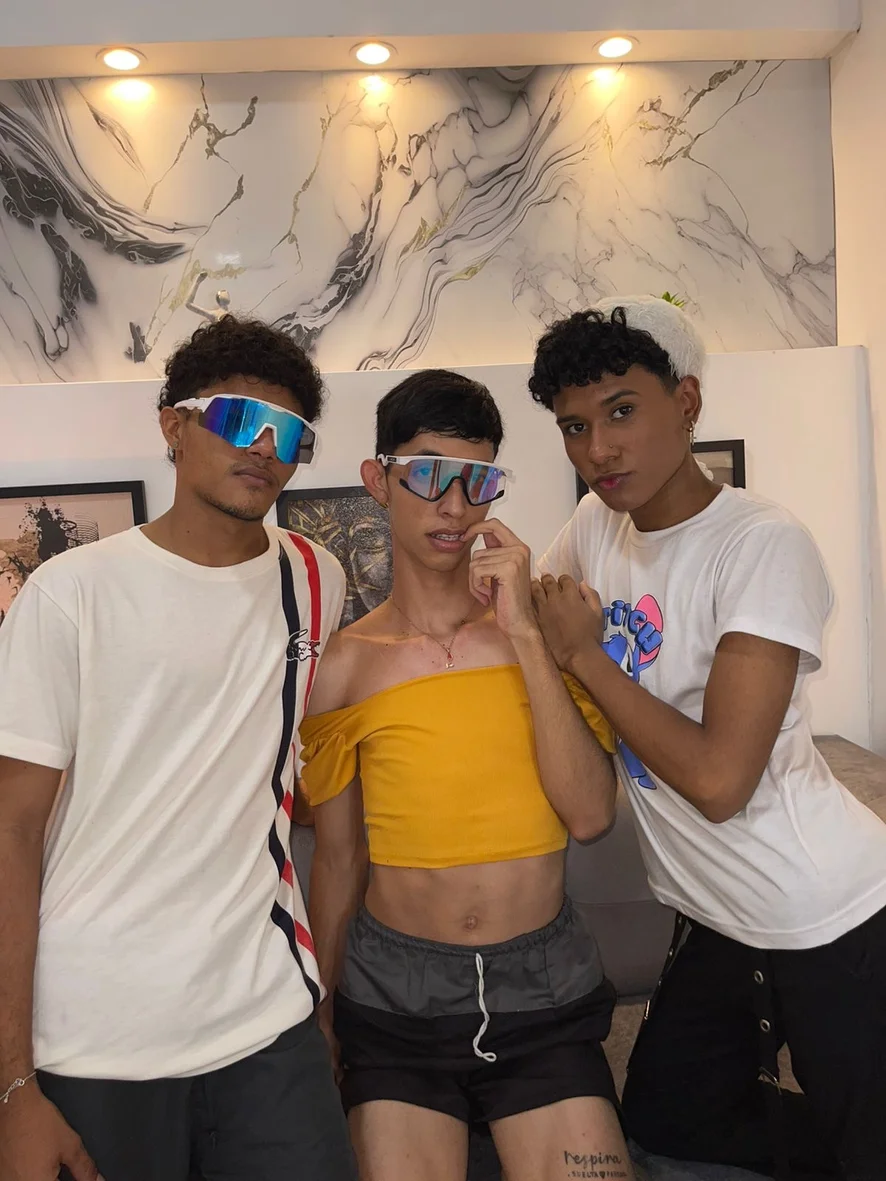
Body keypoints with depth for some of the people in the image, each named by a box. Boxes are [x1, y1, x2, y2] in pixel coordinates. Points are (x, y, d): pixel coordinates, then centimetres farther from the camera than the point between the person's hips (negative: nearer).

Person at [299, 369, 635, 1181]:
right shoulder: (345, 665, -6)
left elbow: (591, 815, -15)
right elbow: (338, 858, 4)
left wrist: (524, 634, -20)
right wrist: (322, 1015, 13)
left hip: (545, 993, 0)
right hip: (394, 999, 0)